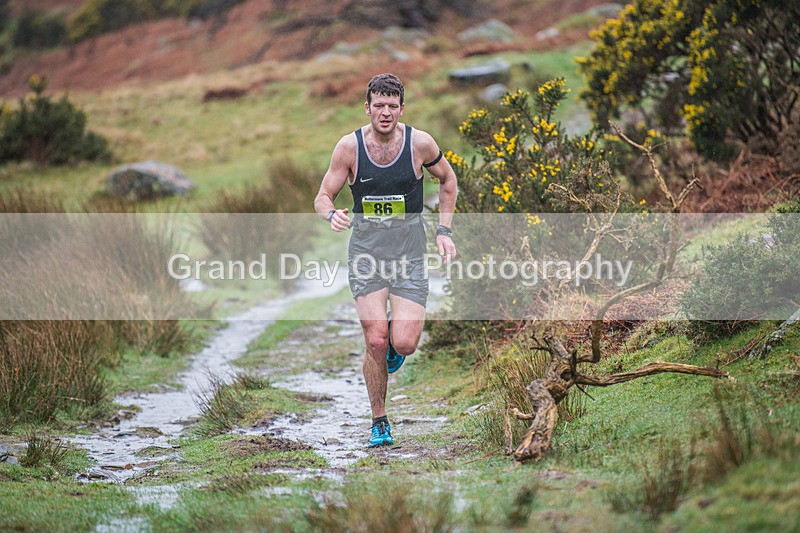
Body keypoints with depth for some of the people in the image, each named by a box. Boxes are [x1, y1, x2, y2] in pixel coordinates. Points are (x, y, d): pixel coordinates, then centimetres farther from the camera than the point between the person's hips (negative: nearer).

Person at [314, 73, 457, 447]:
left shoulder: (420, 143, -5)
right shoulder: (349, 146, -5)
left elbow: (448, 181, 14)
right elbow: (323, 197, 2)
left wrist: (443, 230, 6)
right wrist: (331, 214, -21)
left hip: (409, 251, 0)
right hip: (366, 251, 0)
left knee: (404, 343, -13)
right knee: (375, 342, -9)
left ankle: (394, 341, 26)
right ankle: (379, 422, 11)